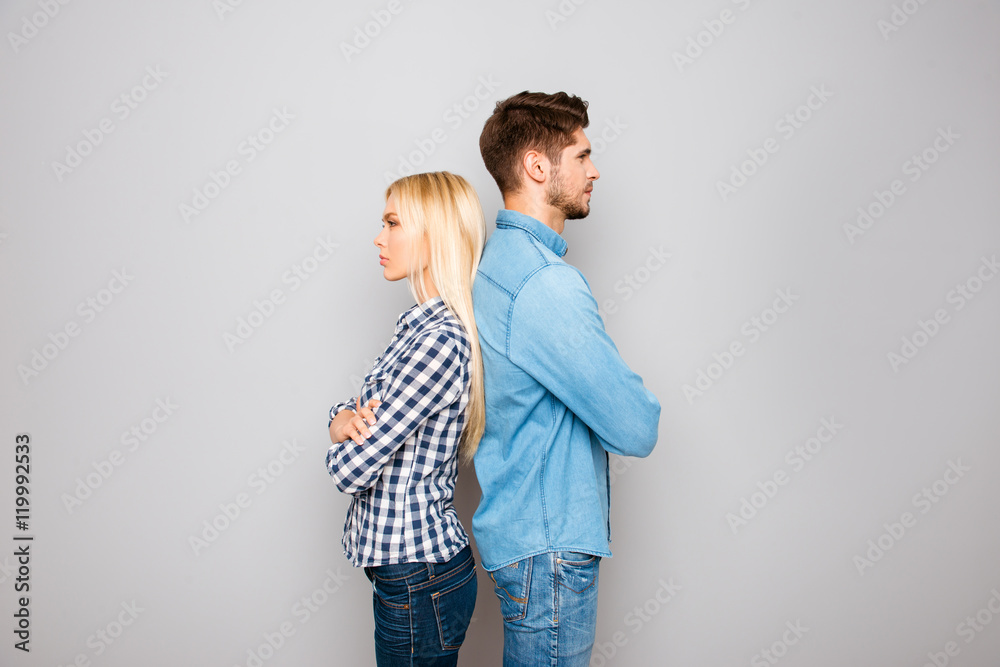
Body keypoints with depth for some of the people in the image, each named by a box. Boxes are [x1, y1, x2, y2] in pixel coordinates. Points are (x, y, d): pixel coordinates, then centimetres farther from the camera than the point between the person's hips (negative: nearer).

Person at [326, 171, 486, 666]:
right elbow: (362, 405, 13)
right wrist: (343, 418, -10)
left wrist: (347, 433, -1)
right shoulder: (422, 326, 6)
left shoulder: (440, 341, -25)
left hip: (418, 582, -9)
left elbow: (350, 469, -23)